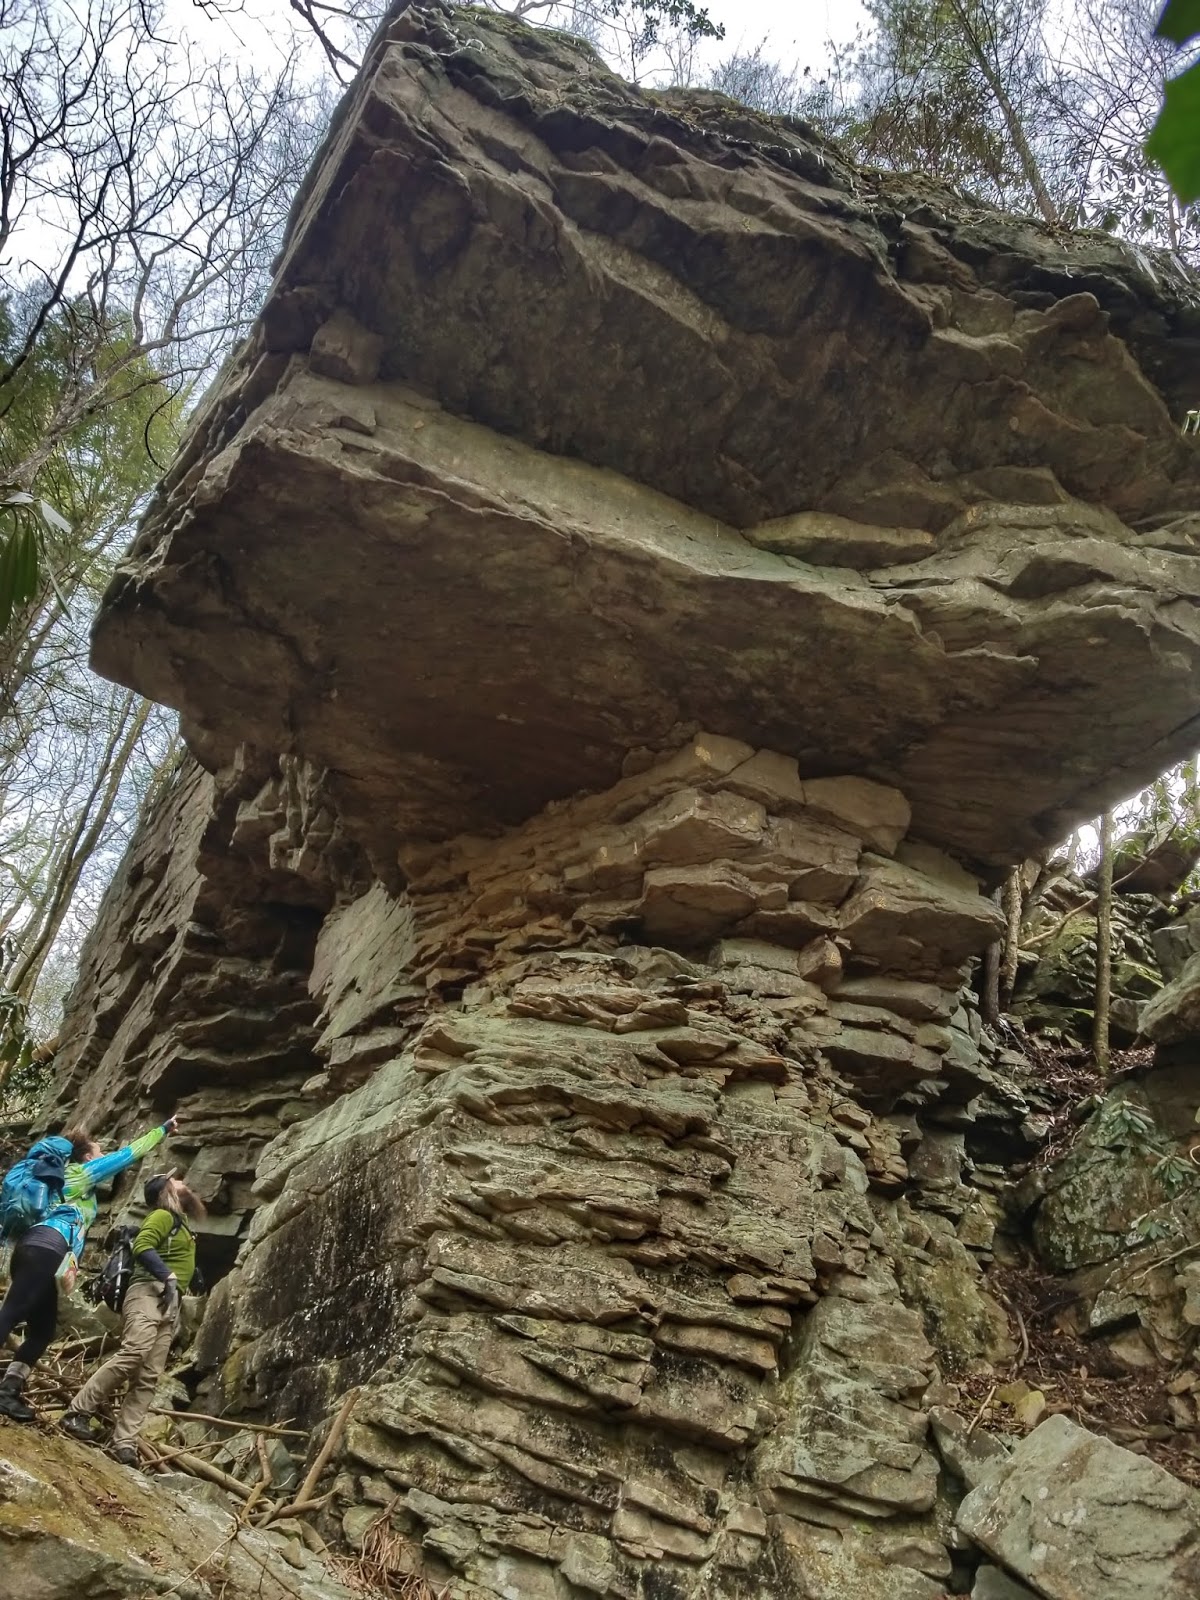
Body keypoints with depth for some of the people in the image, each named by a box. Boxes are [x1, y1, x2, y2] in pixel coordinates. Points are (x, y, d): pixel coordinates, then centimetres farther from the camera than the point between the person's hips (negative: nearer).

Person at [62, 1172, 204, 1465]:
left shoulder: (180, 1223, 29)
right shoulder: (163, 1215, 2)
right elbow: (142, 1248, -15)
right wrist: (168, 1276, -23)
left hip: (170, 1304, 8)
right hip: (150, 1293, -8)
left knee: (149, 1377, -5)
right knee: (133, 1354, -27)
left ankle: (123, 1444, -12)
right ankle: (78, 1413, -17)